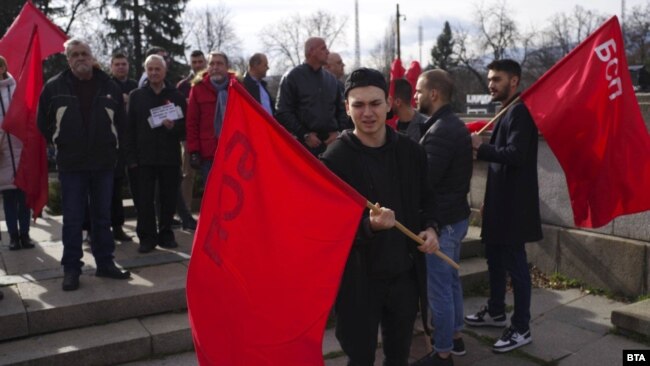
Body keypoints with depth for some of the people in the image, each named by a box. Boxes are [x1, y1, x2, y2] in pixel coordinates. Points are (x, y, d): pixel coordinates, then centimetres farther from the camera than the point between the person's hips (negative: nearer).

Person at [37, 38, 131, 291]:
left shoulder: (110, 87, 4)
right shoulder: (54, 87, 0)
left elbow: (120, 121, 14)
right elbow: (44, 123, 8)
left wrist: (112, 145, 9)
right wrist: (61, 144, 8)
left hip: (104, 163, 2)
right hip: (70, 165, -1)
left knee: (103, 216, 10)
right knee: (73, 219, 2)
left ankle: (105, 263, 20)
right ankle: (71, 268, 12)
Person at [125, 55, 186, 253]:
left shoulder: (176, 95, 7)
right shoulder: (136, 95, 8)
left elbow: (185, 126, 7)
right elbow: (130, 127, 5)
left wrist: (173, 127, -16)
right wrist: (131, 156, -2)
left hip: (170, 156, 0)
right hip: (144, 157, 0)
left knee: (169, 198, 5)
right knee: (145, 199, -1)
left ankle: (166, 234, 19)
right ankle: (147, 237, 9)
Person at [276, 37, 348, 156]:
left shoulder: (331, 78, 15)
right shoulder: (293, 77, 0)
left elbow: (341, 109, 18)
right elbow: (283, 112, -5)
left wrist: (338, 132, 2)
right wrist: (304, 135, -10)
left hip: (331, 142, 5)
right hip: (305, 144, -5)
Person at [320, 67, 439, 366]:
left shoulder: (411, 152, -1)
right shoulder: (333, 160, -15)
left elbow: (425, 201, 14)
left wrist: (429, 227, -6)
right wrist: (369, 226, -32)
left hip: (405, 274, 4)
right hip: (359, 281, -4)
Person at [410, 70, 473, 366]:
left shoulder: (440, 131, -22)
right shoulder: (454, 125, 11)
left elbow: (424, 178, -25)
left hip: (441, 220, -10)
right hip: (455, 215, 10)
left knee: (438, 287, 1)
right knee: (451, 280, 21)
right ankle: (455, 336, 35)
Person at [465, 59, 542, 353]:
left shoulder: (520, 111, -15)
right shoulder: (506, 112, 16)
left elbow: (515, 155, -26)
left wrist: (480, 147, -20)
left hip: (514, 203, -10)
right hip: (501, 201, 10)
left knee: (515, 265, -2)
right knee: (495, 259, 19)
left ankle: (521, 329, 9)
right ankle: (495, 312, 34)